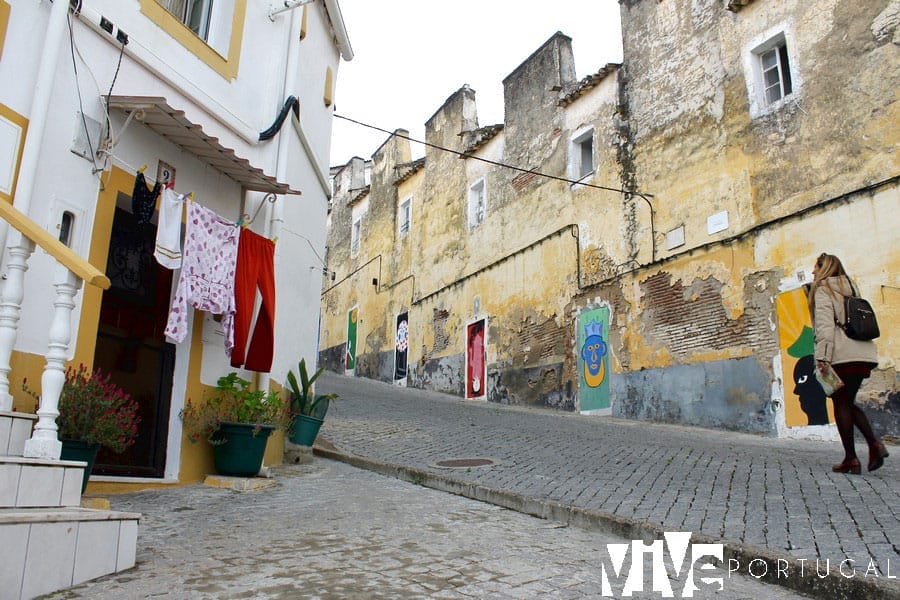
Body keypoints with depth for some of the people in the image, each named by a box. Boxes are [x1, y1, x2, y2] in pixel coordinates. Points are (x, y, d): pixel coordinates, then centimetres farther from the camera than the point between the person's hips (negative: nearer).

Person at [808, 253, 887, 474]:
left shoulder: (823, 289, 0)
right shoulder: (848, 289, 24)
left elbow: (825, 324, -13)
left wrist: (822, 356, -17)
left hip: (843, 355, -7)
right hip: (865, 354, 8)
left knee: (841, 404, -1)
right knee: (849, 402, 16)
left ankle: (851, 458, 0)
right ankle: (874, 443, -3)